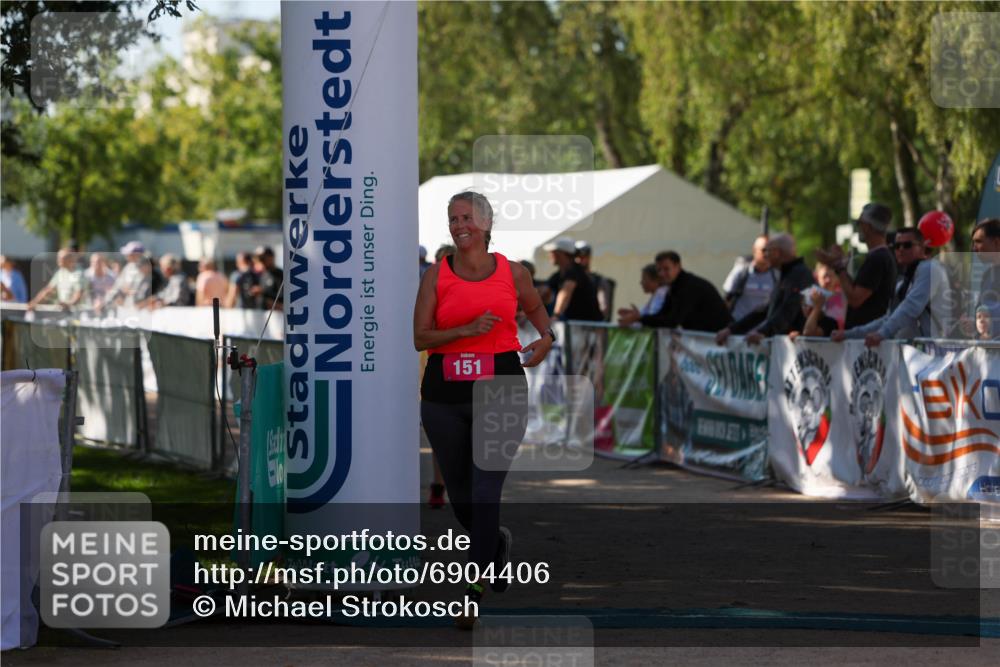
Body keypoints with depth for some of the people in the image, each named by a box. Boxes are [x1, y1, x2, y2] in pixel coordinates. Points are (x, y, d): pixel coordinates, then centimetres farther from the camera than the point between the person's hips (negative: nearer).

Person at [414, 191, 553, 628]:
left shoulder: (512, 272, 5)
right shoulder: (437, 276, 3)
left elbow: (536, 310, 26)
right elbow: (420, 337, -5)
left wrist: (547, 338, 7)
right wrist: (467, 330, -17)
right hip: (444, 394, 2)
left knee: (486, 490, -12)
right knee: (458, 491, 12)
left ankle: (474, 596, -10)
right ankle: (497, 544, 44)